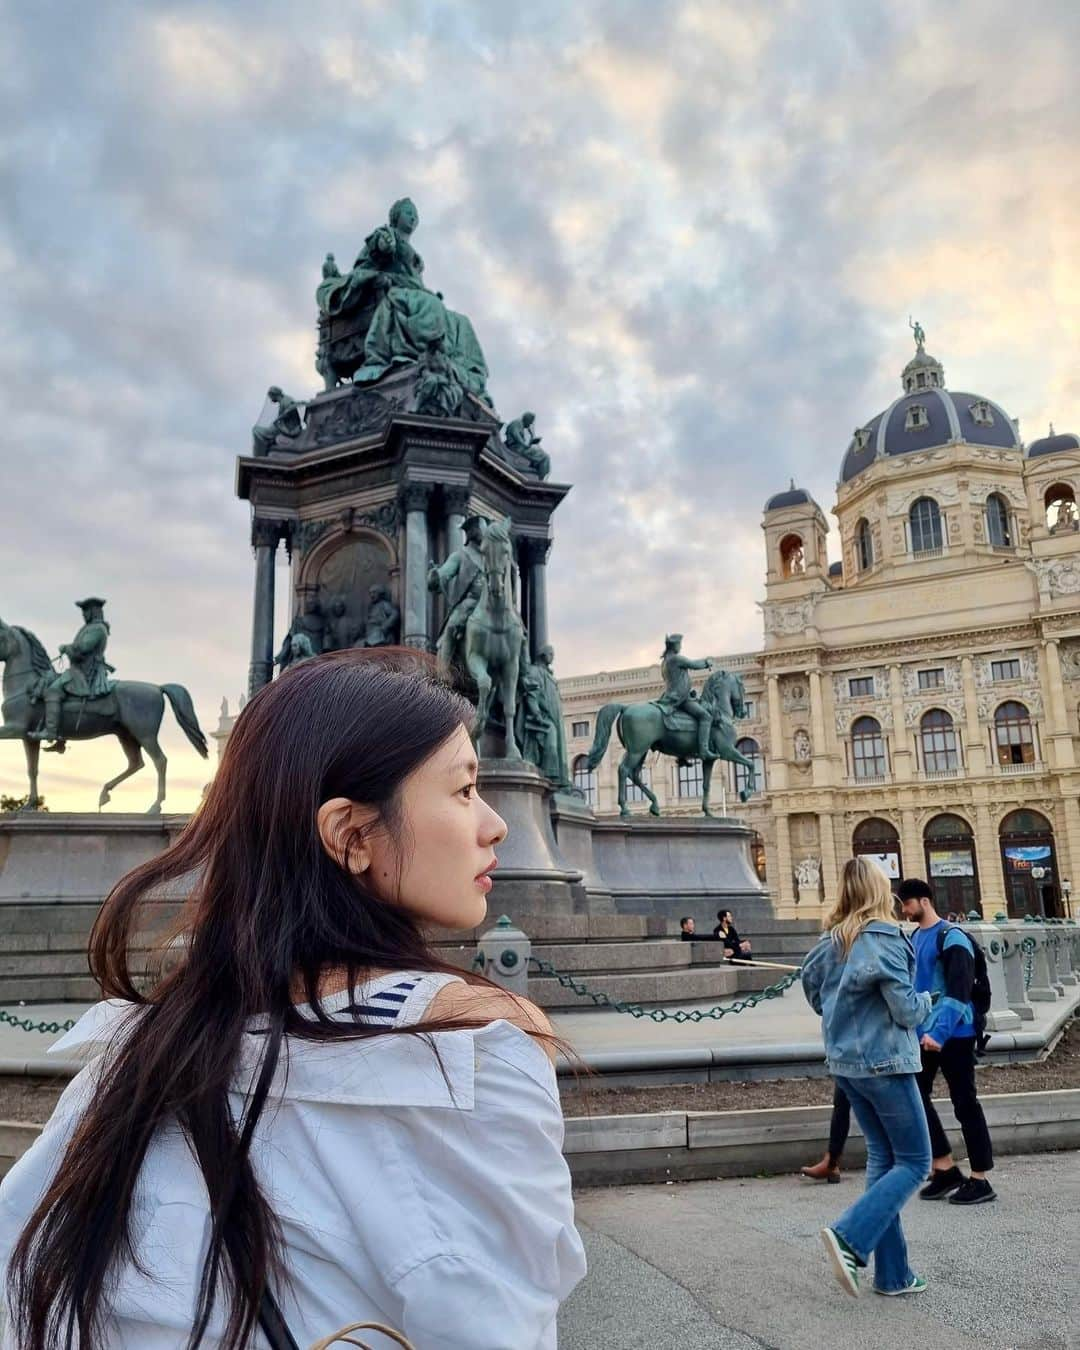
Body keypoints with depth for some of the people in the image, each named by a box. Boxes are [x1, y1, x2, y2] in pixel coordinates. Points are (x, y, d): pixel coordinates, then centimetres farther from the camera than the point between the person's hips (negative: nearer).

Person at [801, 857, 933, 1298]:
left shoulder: (831, 940, 3)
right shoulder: (883, 939, -17)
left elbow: (810, 983, 14)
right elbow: (907, 1010, -15)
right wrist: (925, 1001, 5)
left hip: (845, 1062, 7)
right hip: (885, 1063, -7)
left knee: (882, 1157, 14)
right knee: (914, 1161, 4)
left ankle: (892, 1273, 16)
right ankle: (850, 1237, -12)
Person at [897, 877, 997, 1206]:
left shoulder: (952, 937, -14)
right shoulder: (915, 937, 11)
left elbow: (959, 993, -21)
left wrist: (939, 1033, -28)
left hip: (953, 1035, -8)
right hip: (923, 1034, 8)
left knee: (965, 1104, 1)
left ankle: (980, 1180, 12)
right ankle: (945, 1169, 20)